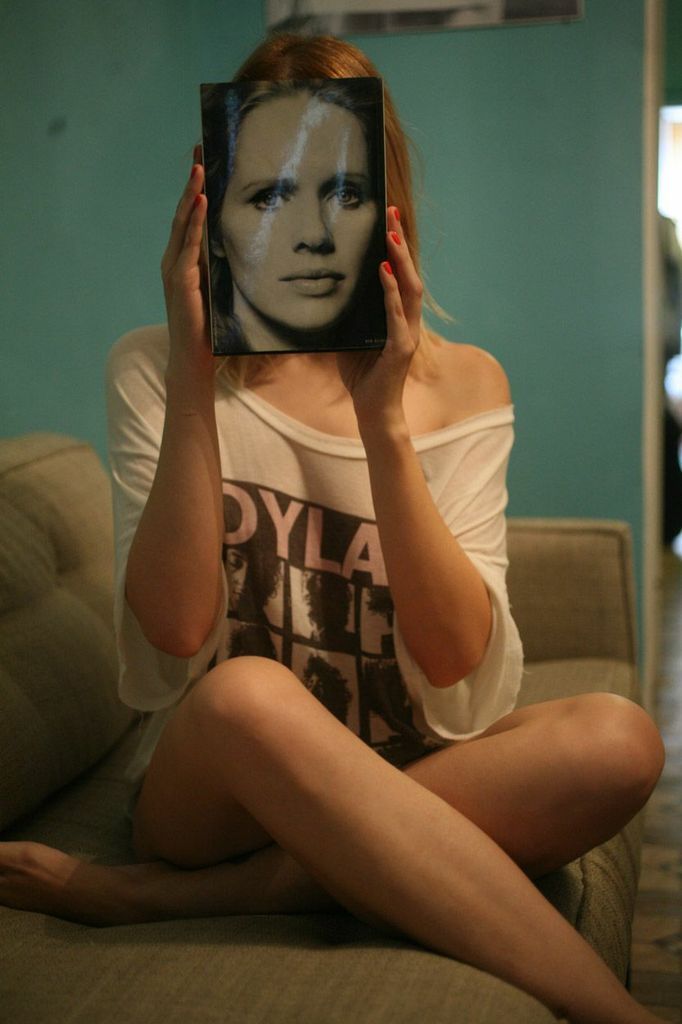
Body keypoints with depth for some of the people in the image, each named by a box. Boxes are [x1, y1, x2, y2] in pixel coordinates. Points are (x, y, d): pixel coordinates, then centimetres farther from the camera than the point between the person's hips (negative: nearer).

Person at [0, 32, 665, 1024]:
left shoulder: (462, 384, 2)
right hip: (209, 789, -2)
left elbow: (462, 667, -11)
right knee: (246, 693, -35)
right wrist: (195, 382, -22)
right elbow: (175, 635, -15)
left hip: (410, 793, 3)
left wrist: (383, 422, -21)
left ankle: (163, 897, -23)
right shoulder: (153, 369, 0)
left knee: (617, 738, -27)